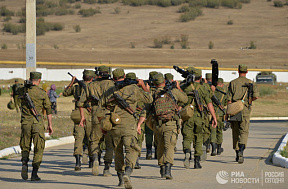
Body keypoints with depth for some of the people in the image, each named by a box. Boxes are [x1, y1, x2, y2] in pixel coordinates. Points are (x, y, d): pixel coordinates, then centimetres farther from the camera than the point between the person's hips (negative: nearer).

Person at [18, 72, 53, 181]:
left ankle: (24, 164, -12)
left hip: (25, 123, 2)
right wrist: (50, 125, 10)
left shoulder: (22, 91, 1)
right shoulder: (43, 93, -3)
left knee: (25, 147, 16)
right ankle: (34, 173, 0)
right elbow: (48, 110, 2)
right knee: (38, 149, 6)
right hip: (38, 123, -2)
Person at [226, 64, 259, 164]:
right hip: (245, 110, -1)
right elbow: (256, 96, -7)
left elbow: (229, 99, -1)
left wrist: (227, 113, 2)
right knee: (244, 132, -5)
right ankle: (241, 151, -29)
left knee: (235, 132, 13)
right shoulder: (250, 83, 2)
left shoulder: (232, 83, 3)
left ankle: (237, 154, 20)